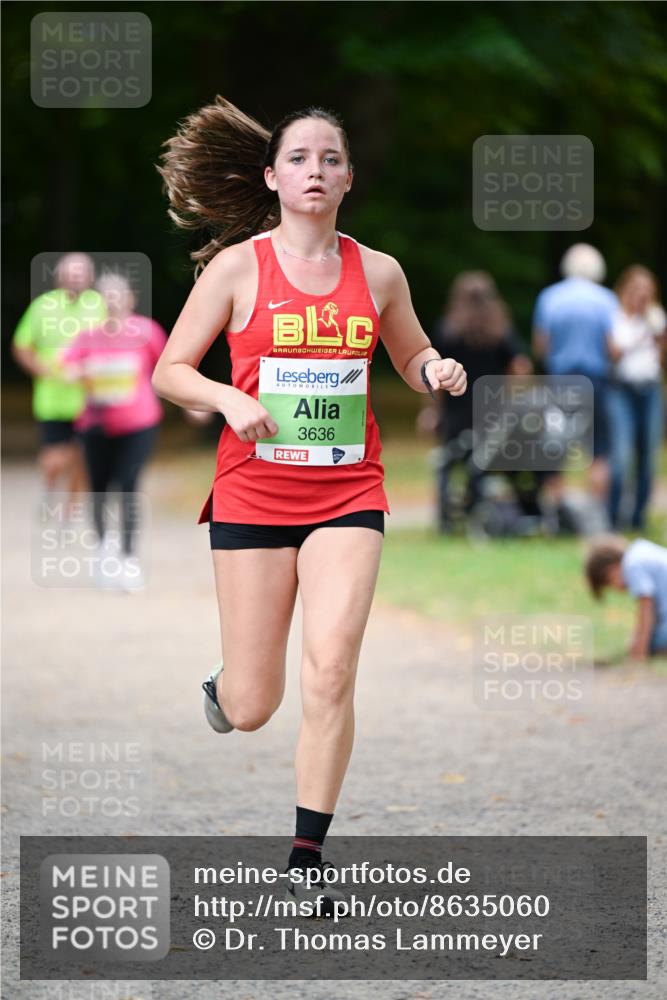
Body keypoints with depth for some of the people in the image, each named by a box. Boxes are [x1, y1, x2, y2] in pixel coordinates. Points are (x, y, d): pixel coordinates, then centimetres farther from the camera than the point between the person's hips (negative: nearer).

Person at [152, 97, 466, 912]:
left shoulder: (377, 273, 5)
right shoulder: (237, 267, -3)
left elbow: (412, 356, 20)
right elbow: (169, 370, 0)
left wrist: (436, 371, -3)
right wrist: (227, 398, -20)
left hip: (348, 493, 1)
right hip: (253, 492, -1)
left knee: (331, 672, -15)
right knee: (253, 708, 1)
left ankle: (307, 855, -2)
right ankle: (221, 688, 41)